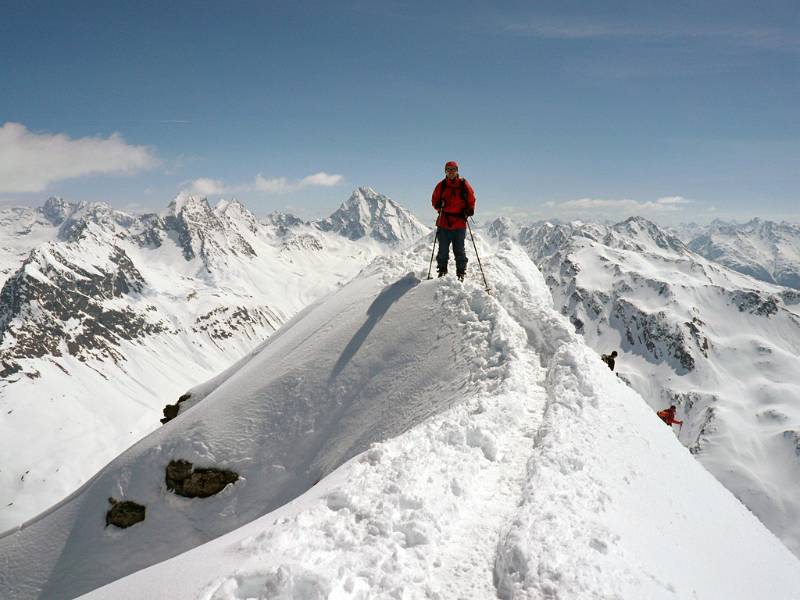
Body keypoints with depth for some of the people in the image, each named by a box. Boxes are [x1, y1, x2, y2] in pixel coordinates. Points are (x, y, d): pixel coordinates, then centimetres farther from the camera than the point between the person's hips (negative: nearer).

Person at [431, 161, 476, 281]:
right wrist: (440, 206, -7)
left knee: (459, 250, 3)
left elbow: (471, 201, 9)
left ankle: (461, 273, 10)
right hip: (444, 222, 1)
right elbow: (435, 200, 14)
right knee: (443, 250, 6)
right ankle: (442, 271, 18)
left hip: (459, 223, -1)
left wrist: (468, 211, -7)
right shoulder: (441, 185, 6)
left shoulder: (464, 184, 2)